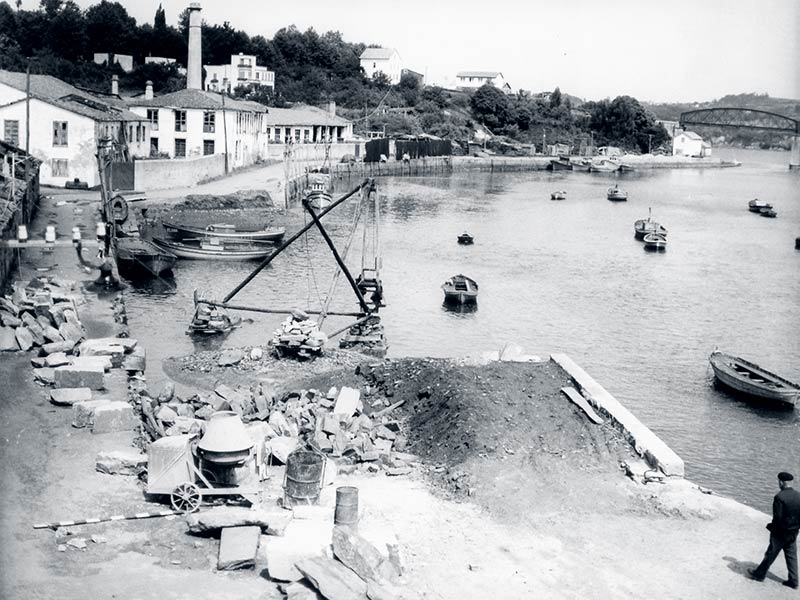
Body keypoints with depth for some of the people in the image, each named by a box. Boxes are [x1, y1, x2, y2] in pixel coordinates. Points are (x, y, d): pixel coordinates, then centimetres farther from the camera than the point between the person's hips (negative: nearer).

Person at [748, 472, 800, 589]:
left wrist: (771, 526, -6)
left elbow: (778, 517, -22)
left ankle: (759, 574, 25)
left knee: (770, 554, 9)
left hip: (780, 533, -5)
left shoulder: (780, 497, -23)